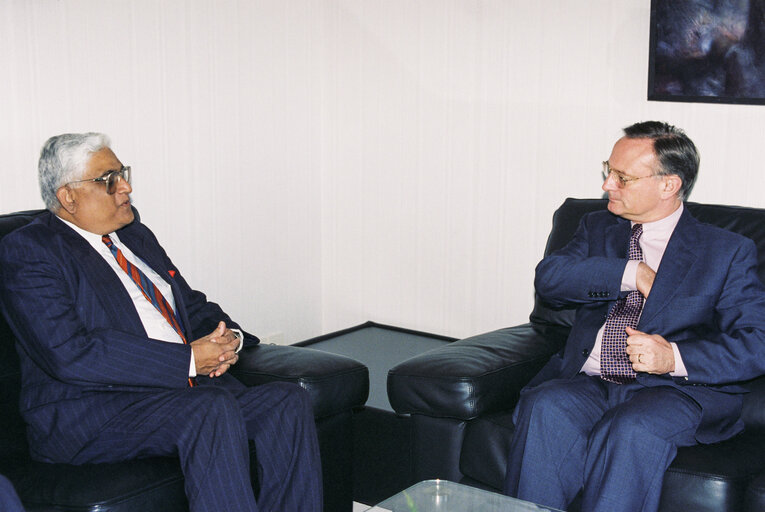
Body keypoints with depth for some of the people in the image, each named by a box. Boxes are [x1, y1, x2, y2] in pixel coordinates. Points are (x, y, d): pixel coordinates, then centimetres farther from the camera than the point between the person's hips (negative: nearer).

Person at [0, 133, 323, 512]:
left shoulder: (136, 236, 20)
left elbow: (193, 305, 24)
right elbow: (69, 354, -18)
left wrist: (227, 338, -2)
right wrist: (187, 360, -19)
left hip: (188, 385, 8)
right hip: (90, 415, -7)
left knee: (288, 401, -15)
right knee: (212, 409, -33)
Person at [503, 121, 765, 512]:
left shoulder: (727, 251, 7)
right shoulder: (597, 227, 20)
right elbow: (548, 277, 2)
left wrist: (675, 357, -19)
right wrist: (632, 273, -8)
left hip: (677, 389, -3)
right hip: (587, 382, 3)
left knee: (633, 429, -35)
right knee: (545, 409, -29)